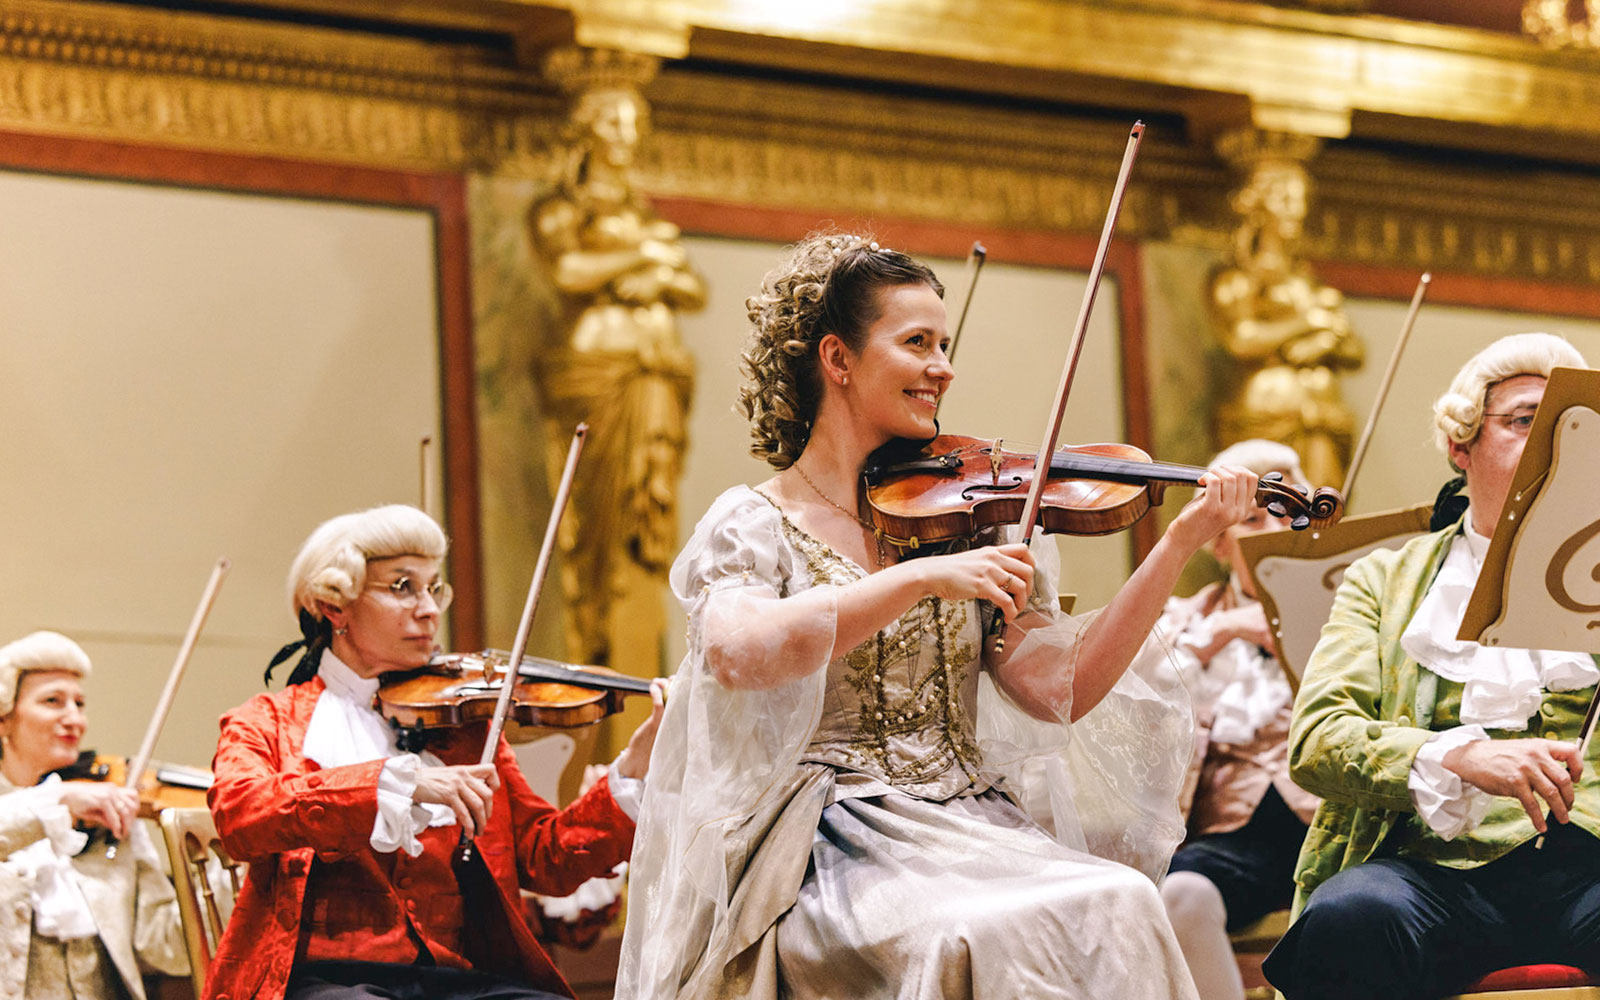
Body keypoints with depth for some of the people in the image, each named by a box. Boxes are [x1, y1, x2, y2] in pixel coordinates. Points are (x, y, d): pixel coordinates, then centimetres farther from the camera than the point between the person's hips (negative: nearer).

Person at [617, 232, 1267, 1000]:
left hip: (975, 827, 5)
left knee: (1120, 906, -26)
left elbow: (1058, 691, 2)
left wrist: (1180, 545, -5)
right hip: (833, 846, -5)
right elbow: (737, 651, -22)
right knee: (981, 934, -35)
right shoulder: (753, 525, 2)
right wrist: (922, 579, -27)